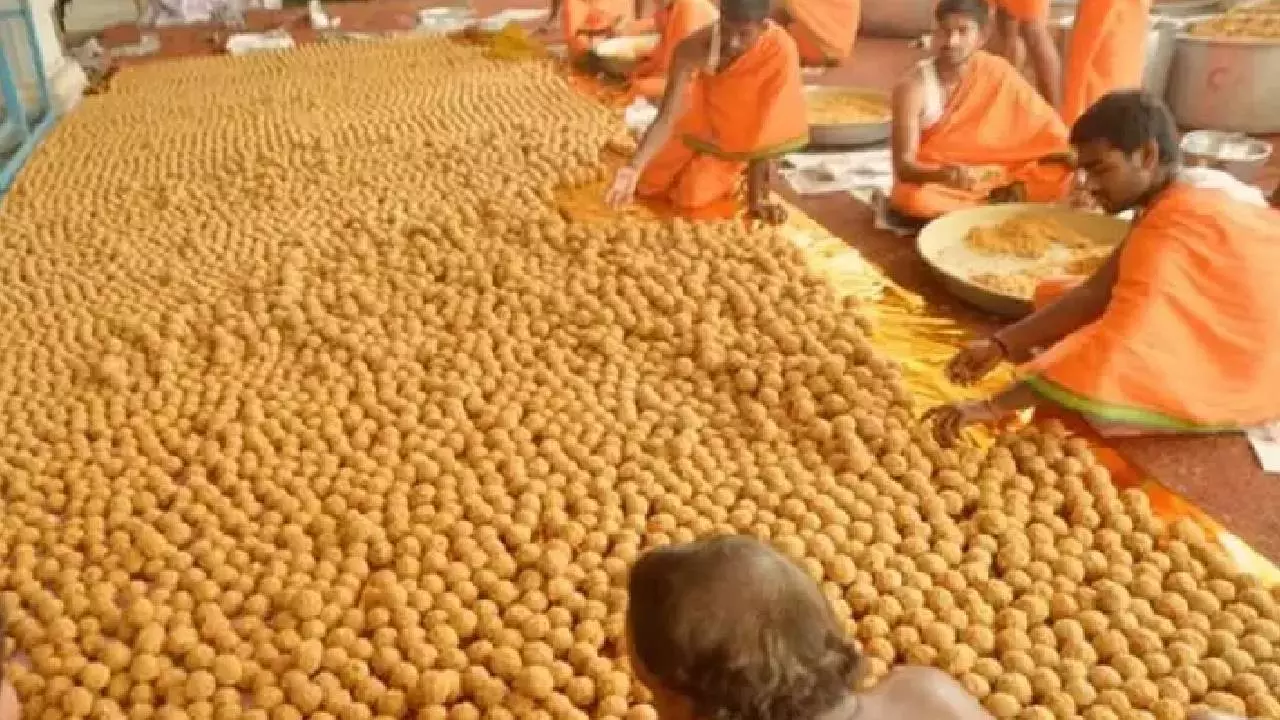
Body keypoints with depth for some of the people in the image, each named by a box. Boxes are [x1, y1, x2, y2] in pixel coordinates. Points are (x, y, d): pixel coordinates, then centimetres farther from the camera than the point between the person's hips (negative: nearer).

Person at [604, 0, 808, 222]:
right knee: (645, 185, 4)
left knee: (689, 197, -14)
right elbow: (665, 118, -32)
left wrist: (757, 197, -30)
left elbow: (768, 127, -30)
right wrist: (633, 168, -47)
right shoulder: (694, 48, -30)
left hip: (744, 136, -3)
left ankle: (741, 171, 15)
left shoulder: (780, 51, -36)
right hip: (703, 122, 3)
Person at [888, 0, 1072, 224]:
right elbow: (903, 165, -24)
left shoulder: (997, 74, -7)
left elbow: (1046, 125, -3)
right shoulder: (913, 87, -17)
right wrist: (945, 174, -43)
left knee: (1059, 175, -17)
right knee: (915, 200, -39)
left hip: (988, 181, 2)